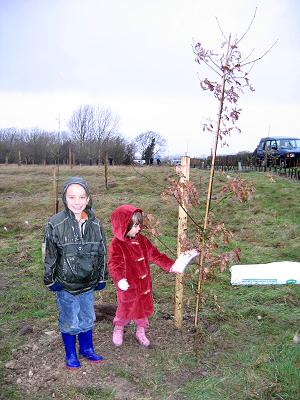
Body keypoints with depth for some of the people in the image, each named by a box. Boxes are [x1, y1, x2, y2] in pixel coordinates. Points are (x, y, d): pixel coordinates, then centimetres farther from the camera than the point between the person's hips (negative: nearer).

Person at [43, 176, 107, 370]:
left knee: (87, 318, 19)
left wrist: (102, 277, 8)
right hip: (65, 283, -3)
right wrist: (51, 279, -3)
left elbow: (102, 253, 4)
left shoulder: (95, 224, -6)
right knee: (69, 321, 12)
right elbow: (50, 254, -6)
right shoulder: (55, 224, -15)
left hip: (88, 282, 3)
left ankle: (87, 349, 41)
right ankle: (71, 355, 36)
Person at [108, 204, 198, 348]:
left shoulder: (142, 240, 0)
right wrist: (119, 279, -43)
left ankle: (141, 332, 42)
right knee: (125, 310, 13)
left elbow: (155, 255, 4)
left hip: (144, 285, 5)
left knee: (144, 309, 18)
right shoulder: (116, 244, -18)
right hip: (128, 287, -5)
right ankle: (118, 331, 42)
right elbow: (114, 265, -25)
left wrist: (171, 265, -4)